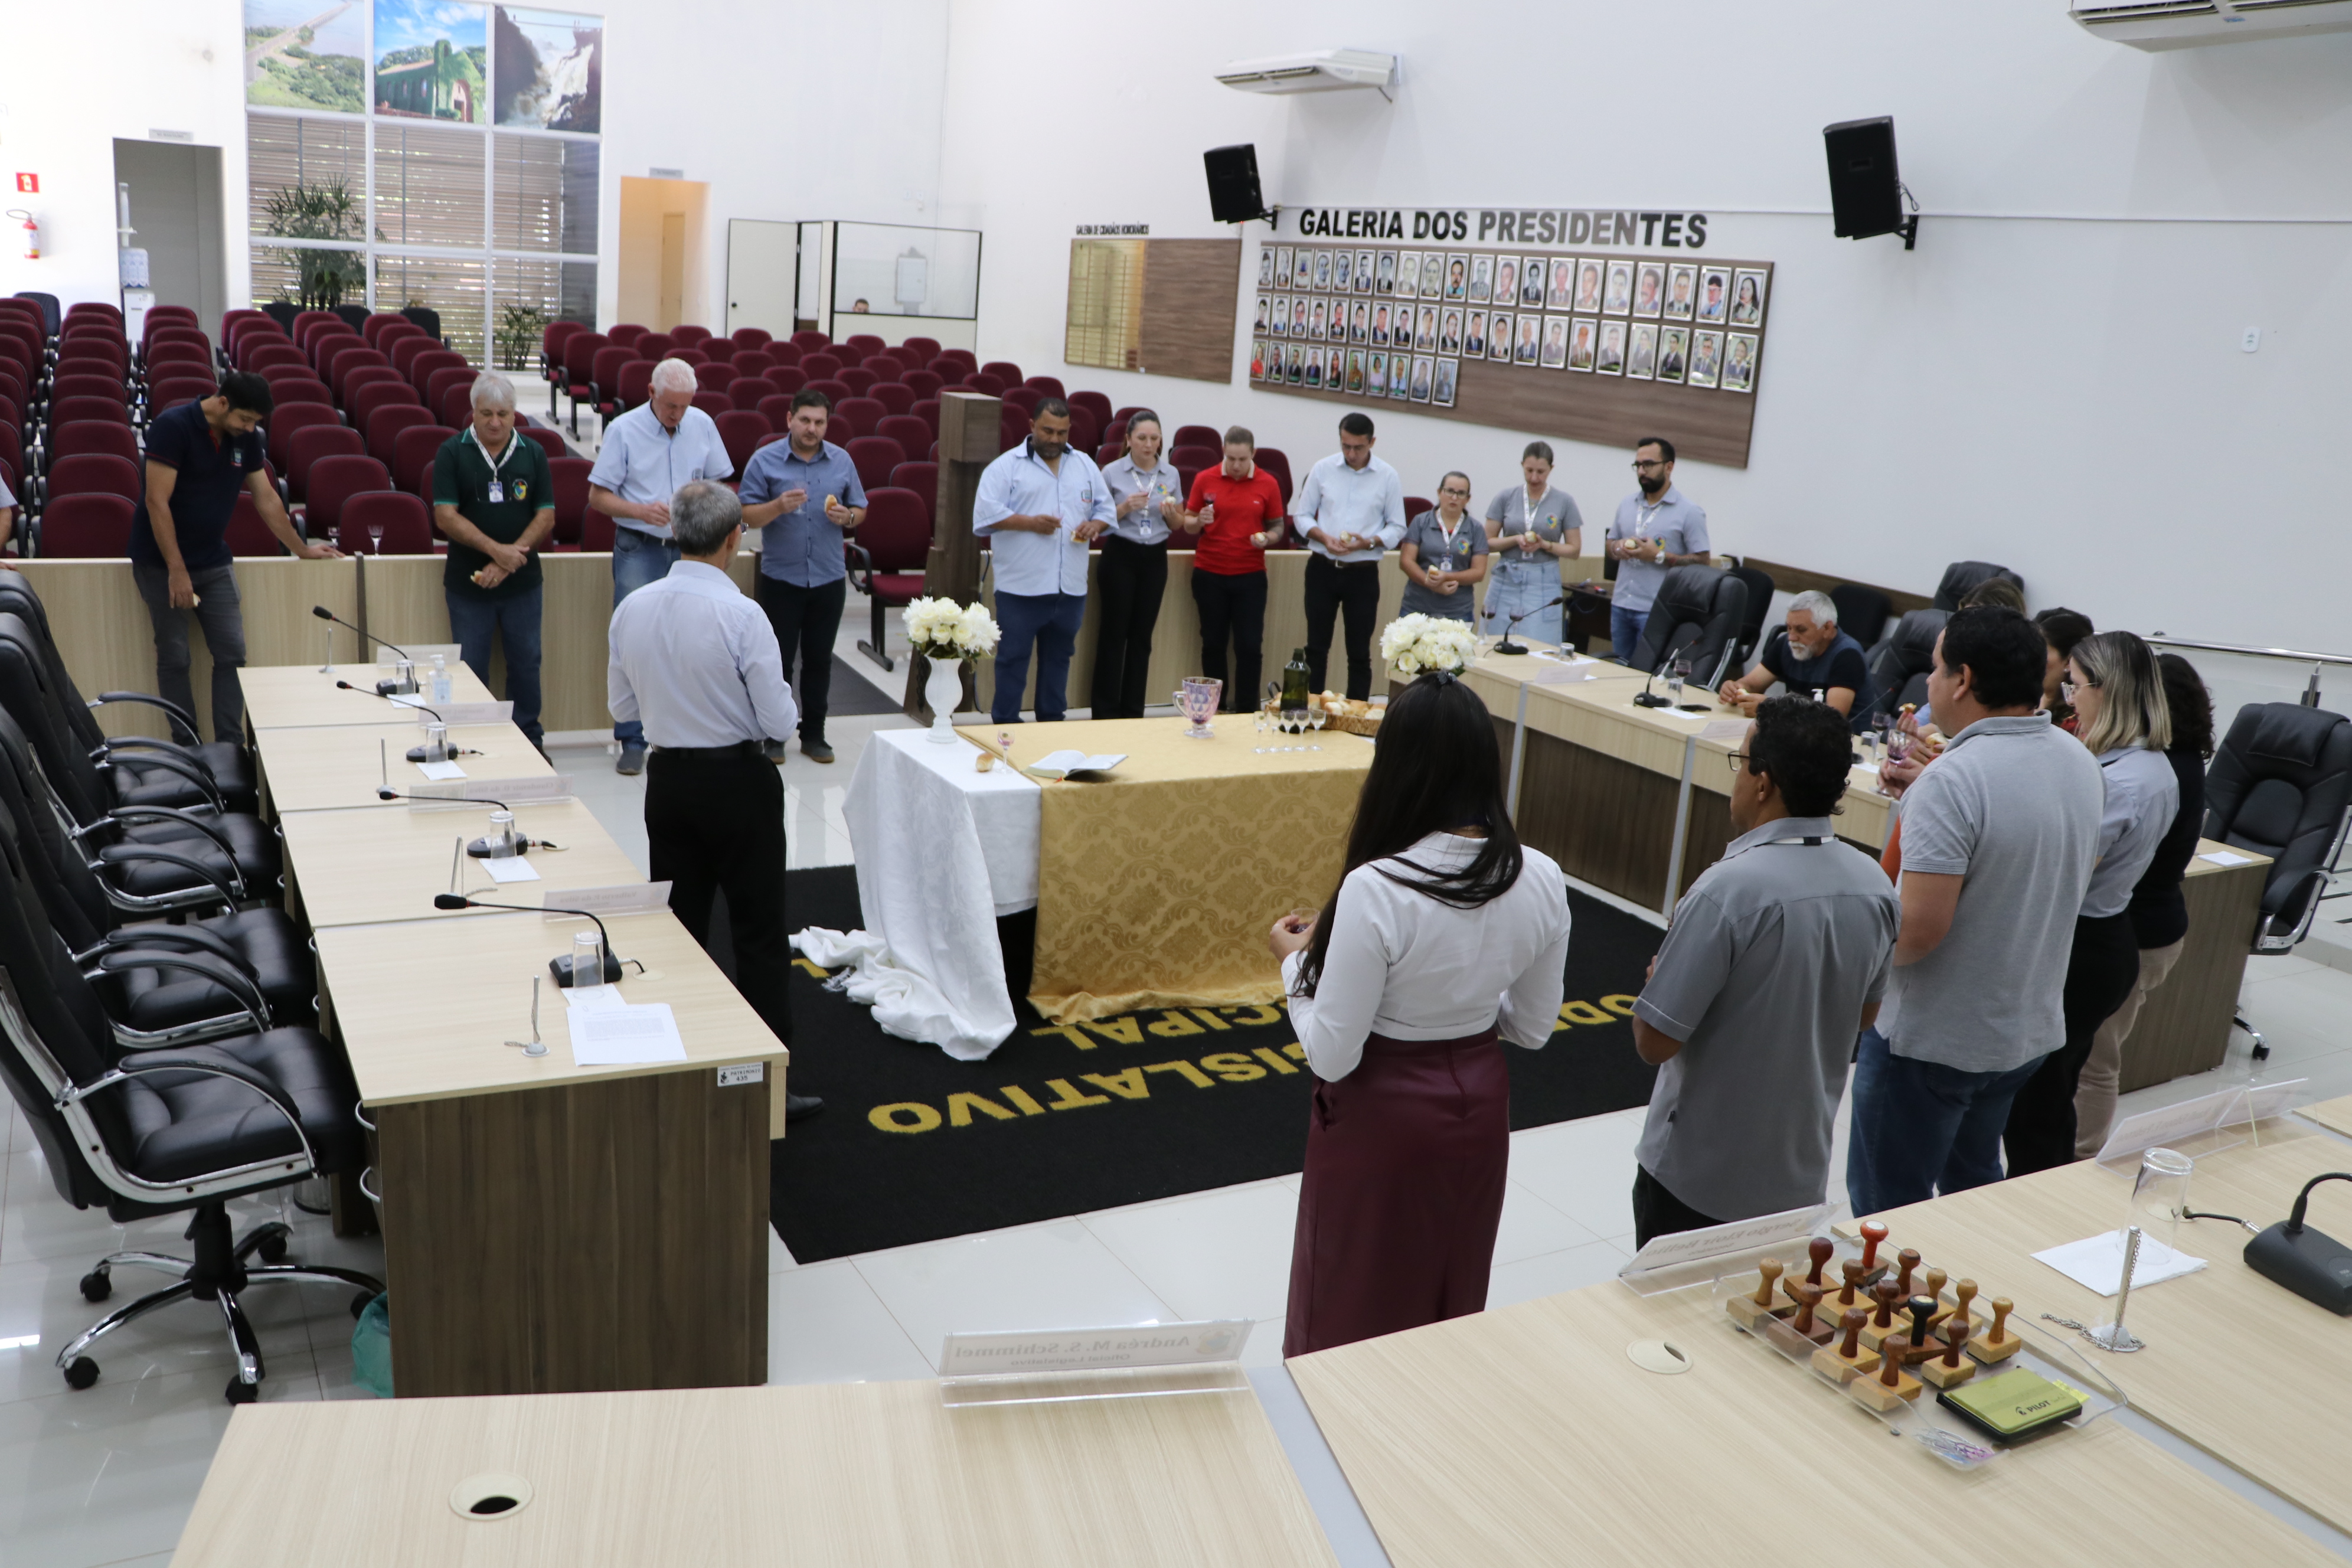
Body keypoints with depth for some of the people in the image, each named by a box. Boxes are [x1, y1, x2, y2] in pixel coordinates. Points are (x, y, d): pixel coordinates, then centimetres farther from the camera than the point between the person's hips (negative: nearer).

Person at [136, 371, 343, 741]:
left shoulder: (246, 437, 1)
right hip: (160, 561, -5)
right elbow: (157, 502, -19)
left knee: (232, 652, -2)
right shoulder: (172, 426, -17)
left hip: (214, 560, 5)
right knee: (174, 657, -1)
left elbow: (266, 498, 14)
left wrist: (301, 549, 19)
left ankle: (230, 747, 2)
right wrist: (177, 571, -21)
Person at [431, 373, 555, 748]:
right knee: (470, 667, 5)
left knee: (526, 662, 8)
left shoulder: (533, 454, 3)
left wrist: (509, 560, -12)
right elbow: (445, 516, -9)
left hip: (523, 582, 1)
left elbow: (546, 517, -1)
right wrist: (495, 549, -17)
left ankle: (529, 738, 22)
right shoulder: (452, 453, -2)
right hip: (467, 583, -1)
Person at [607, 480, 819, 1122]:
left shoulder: (632, 609, -2)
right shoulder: (741, 615, -19)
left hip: (668, 780, 5)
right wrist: (766, 700, 5)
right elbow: (779, 721, -15)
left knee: (678, 928, 15)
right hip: (738, 783, -5)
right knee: (760, 937, 4)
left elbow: (622, 707, 9)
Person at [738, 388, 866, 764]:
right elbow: (748, 515, -8)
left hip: (829, 578, 3)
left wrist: (848, 517, -11)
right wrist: (779, 506, -26)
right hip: (780, 578, -3)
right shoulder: (765, 460, -5)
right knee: (778, 658, 2)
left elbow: (860, 510, 12)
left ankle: (814, 734, 19)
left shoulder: (842, 461, 5)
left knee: (819, 659, 9)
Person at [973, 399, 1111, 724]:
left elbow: (1105, 509, 18)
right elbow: (986, 514, -9)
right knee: (1013, 657, 0)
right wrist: (1030, 522, -17)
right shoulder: (1006, 465, -1)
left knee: (1059, 657, 13)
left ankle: (1052, 720, 22)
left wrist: (1095, 525, -4)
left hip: (1071, 587, 5)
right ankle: (1006, 723, 7)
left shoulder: (1085, 466, 15)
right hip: (1021, 587, -5)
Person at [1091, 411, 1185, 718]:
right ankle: (1106, 712, 4)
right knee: (1114, 634, -2)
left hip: (1155, 558, 3)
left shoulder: (1171, 475, 6)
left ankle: (1133, 712, 14)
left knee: (1142, 636, 7)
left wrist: (1171, 513, -10)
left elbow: (1179, 524, 13)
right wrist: (1126, 507, -17)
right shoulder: (1112, 473, -3)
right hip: (1120, 556, -3)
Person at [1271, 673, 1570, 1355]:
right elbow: (1532, 1028, 0)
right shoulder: (1541, 879, -12)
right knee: (1453, 1303, 26)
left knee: (1353, 1313, 17)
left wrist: (1295, 961, -5)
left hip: (1383, 1116, -5)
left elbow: (1332, 1056, -21)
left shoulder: (1376, 890, -29)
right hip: (1479, 1100, 5)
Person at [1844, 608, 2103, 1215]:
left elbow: (1918, 930, -30)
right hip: (2031, 1027, 8)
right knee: (1974, 1185, 26)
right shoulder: (2081, 763, 1)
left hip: (1932, 1037, -8)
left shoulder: (1952, 782, -26)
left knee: (1887, 1211, 7)